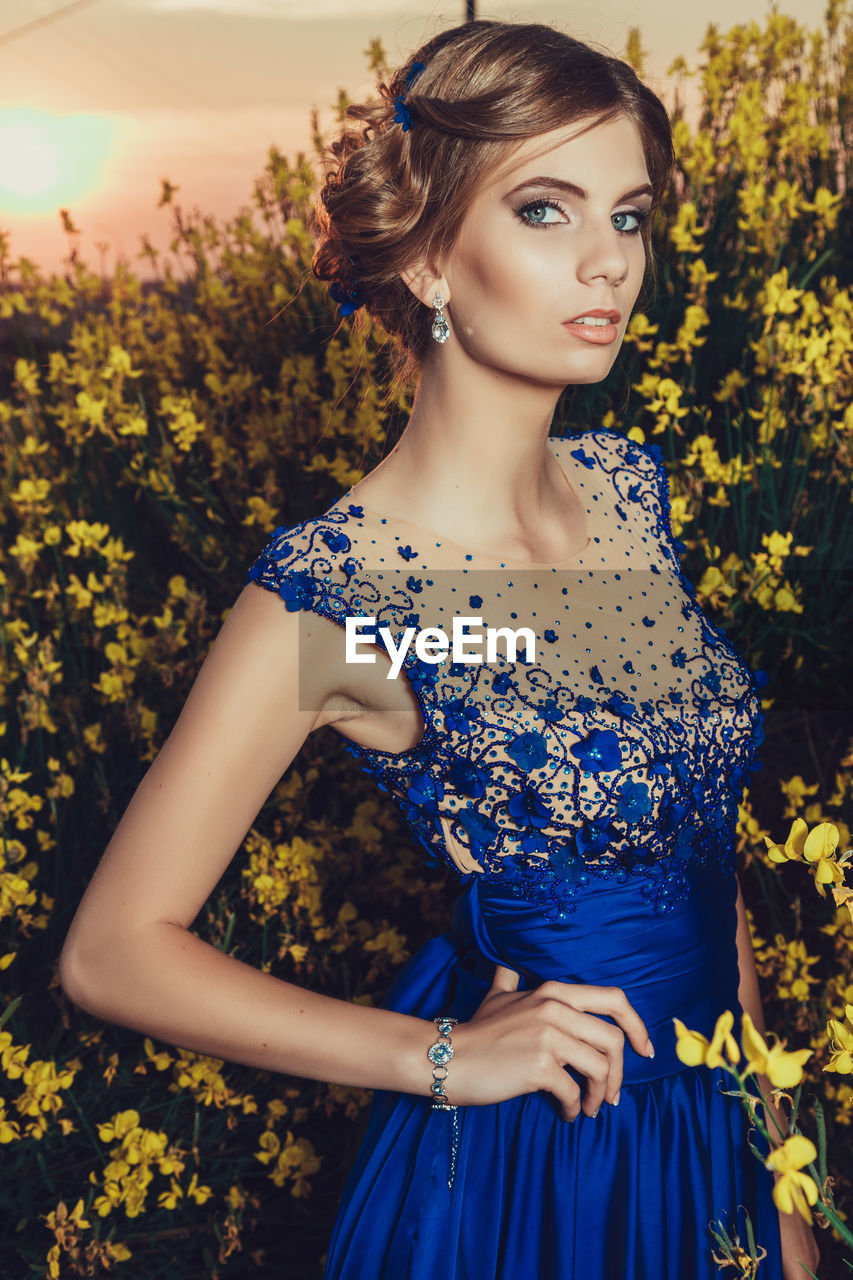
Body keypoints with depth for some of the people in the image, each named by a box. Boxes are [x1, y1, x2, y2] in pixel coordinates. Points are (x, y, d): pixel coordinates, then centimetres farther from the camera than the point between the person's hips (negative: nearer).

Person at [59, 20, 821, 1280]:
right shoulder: (332, 592, -23)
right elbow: (115, 949, -17)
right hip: (517, 1177, -6)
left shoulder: (630, 485, -4)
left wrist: (776, 1163, 8)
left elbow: (706, 858, 5)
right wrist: (444, 1059, -20)